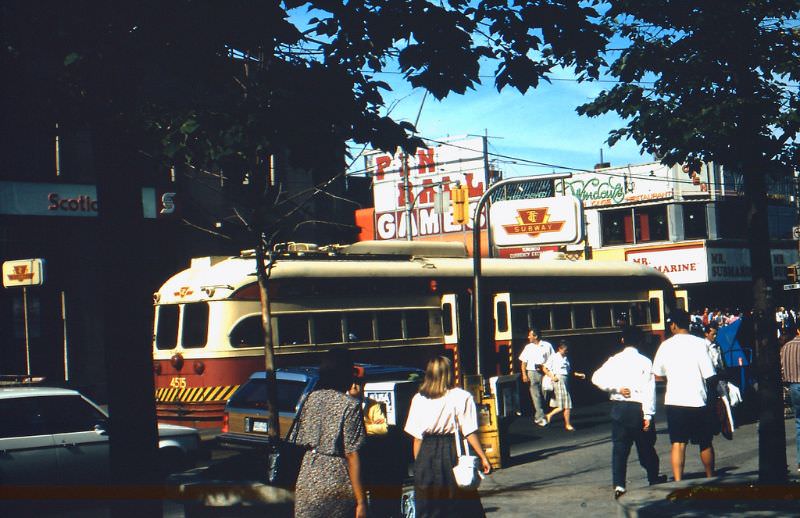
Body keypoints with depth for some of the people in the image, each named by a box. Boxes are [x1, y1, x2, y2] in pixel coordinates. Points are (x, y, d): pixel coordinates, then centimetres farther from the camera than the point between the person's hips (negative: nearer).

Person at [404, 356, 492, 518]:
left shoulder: (418, 399, 2)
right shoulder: (461, 397, -7)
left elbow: (417, 437, 4)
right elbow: (469, 433, -9)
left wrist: (418, 464, 11)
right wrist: (483, 457, -2)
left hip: (426, 455, 3)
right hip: (452, 452, -3)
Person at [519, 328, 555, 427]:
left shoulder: (547, 346, 5)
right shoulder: (528, 347, 10)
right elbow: (523, 362, 10)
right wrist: (524, 374, -1)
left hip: (545, 373, 0)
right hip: (532, 373, 0)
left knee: (543, 395, 3)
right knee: (536, 395, -9)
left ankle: (537, 416, 16)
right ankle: (541, 418, -11)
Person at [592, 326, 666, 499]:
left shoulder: (614, 360, 3)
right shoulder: (645, 362, -6)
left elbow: (596, 378, -7)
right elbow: (649, 389, -11)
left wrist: (616, 388, -6)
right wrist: (648, 414, -11)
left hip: (618, 407, 2)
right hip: (638, 407, -2)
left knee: (619, 447, 4)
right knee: (645, 446, 14)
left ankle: (618, 484, -6)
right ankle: (653, 477, 31)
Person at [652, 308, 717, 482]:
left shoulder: (665, 345, -1)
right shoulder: (700, 344, -8)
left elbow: (658, 376, 7)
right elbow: (710, 377, -10)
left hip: (674, 401, 1)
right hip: (697, 401, -1)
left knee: (678, 444, 2)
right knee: (705, 443, 15)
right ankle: (710, 478, 29)